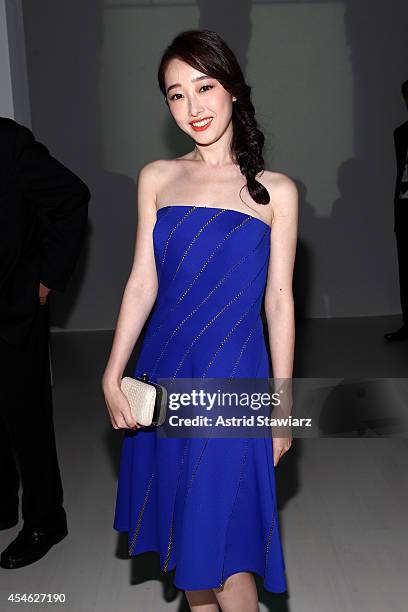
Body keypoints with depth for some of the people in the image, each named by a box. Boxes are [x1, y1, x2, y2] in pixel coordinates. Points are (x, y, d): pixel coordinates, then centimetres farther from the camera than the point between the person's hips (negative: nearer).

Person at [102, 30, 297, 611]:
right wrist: (112, 374, -2)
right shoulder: (157, 178, 4)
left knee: (219, 544, 1)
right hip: (165, 371, 3)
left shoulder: (275, 190, -2)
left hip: (234, 376, -3)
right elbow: (143, 280, 4)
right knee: (181, 525, 16)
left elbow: (279, 299, -1)